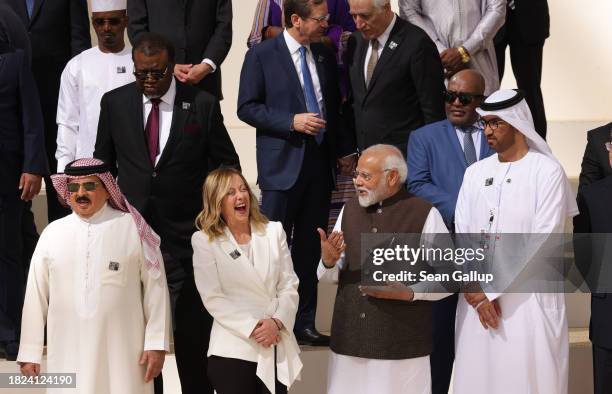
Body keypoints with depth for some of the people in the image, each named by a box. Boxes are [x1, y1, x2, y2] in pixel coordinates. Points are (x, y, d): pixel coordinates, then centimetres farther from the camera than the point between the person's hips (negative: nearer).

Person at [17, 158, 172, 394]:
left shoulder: (132, 229, 1)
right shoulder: (52, 233, 6)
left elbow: (155, 288, 1)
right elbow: (36, 296, 8)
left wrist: (157, 344, -2)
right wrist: (30, 352, 8)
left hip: (122, 354, -2)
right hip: (68, 355, 2)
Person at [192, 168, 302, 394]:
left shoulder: (274, 232, 9)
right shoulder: (204, 241, 1)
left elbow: (289, 286, 5)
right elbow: (213, 297, -7)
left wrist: (277, 322, -12)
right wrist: (252, 327, -15)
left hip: (277, 348, 3)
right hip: (234, 350, -3)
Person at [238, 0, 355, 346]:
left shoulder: (325, 56, 10)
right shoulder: (261, 55, -5)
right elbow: (247, 108, -8)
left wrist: (344, 148, 9)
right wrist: (292, 122, -17)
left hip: (320, 162, 5)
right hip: (282, 165, -5)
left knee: (310, 249, 9)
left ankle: (304, 323, 15)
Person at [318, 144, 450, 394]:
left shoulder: (424, 215, -5)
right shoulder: (350, 210, 10)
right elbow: (329, 277, 14)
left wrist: (408, 292, -17)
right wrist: (328, 261, -7)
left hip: (402, 346, -4)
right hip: (349, 342, 4)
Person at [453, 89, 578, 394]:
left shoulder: (547, 172, -4)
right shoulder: (475, 173, 12)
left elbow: (542, 243, -11)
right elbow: (461, 237, 7)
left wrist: (490, 288, -11)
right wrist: (472, 289, -8)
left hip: (528, 298, -5)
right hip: (477, 299, 5)